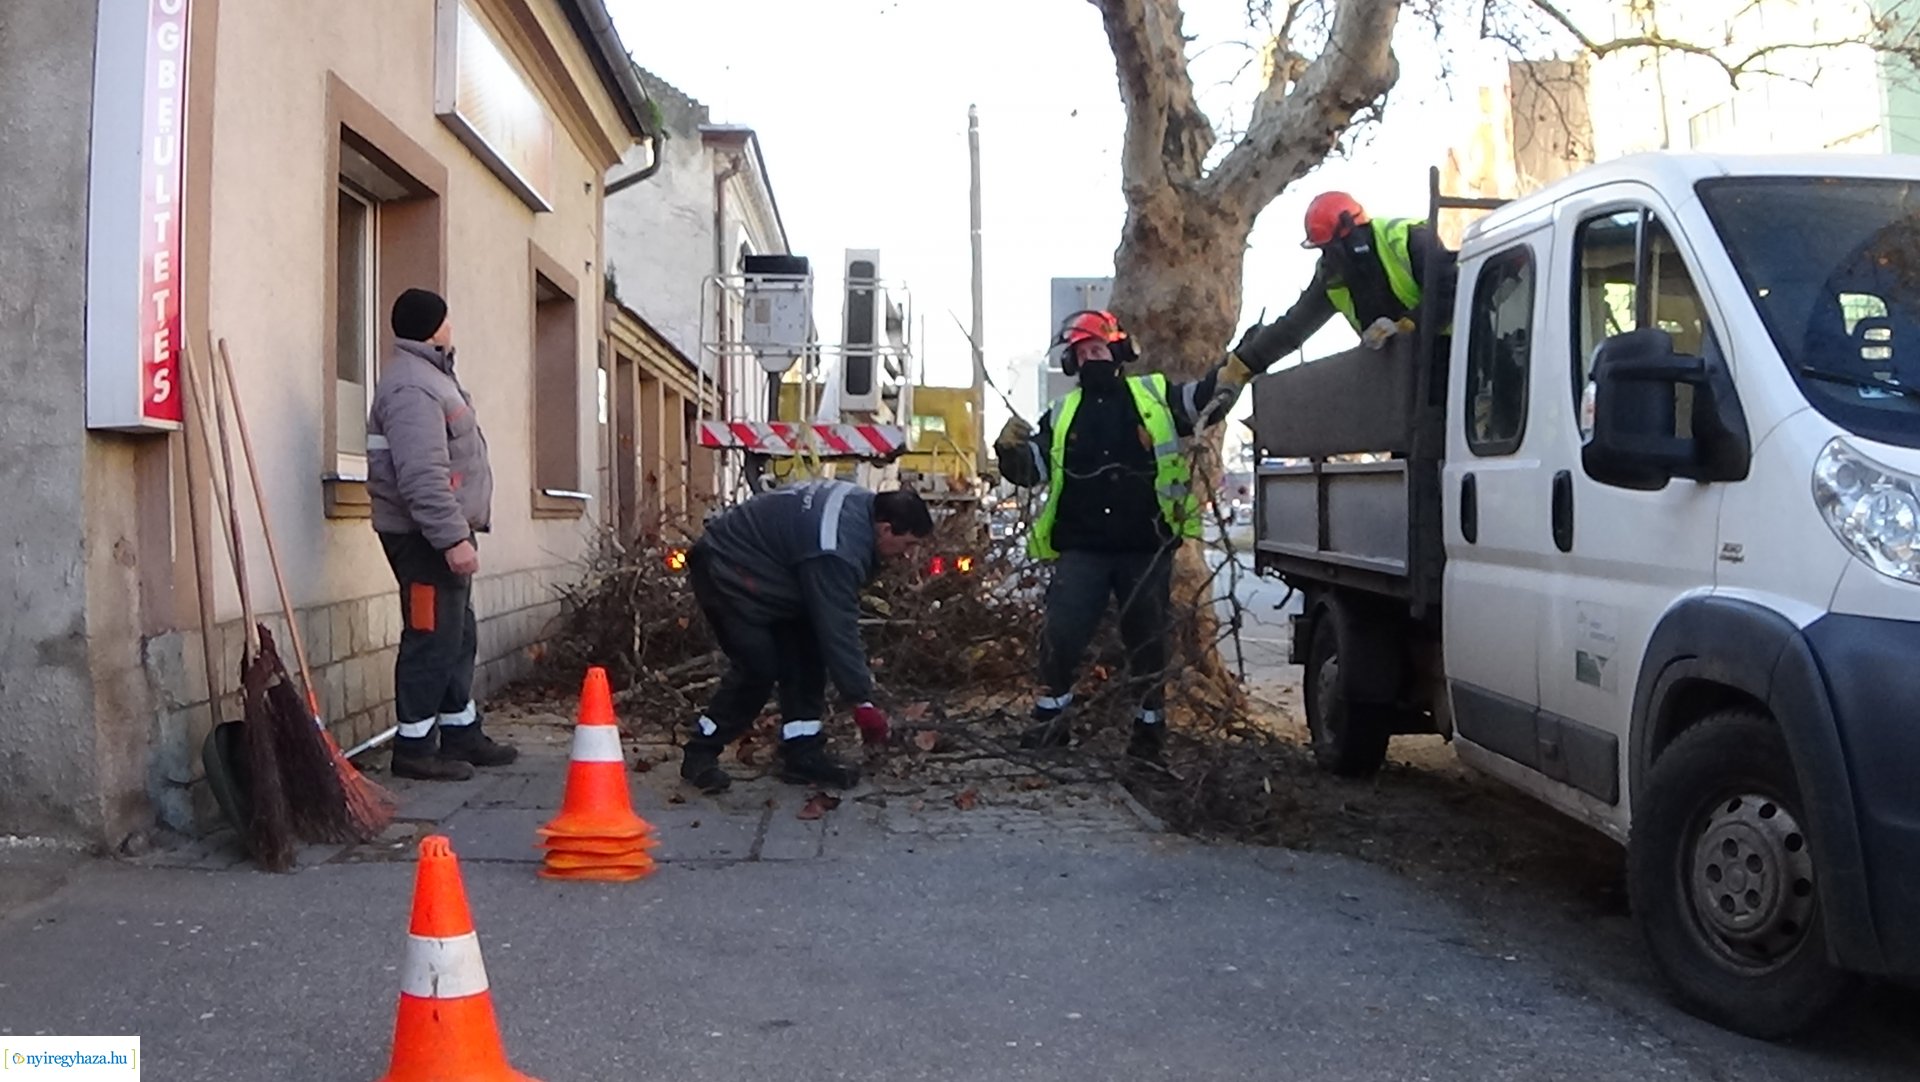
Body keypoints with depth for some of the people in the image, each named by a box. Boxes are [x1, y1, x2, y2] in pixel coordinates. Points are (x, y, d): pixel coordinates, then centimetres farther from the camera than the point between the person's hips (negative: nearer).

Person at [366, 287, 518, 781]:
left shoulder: (430, 375, 18)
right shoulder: (411, 387, -18)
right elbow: (422, 477, -26)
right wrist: (452, 538, -28)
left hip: (445, 533, 11)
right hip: (425, 537, -11)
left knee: (458, 638, 16)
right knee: (431, 639, -5)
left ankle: (461, 733, 25)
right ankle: (414, 747, 2)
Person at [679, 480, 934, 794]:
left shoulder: (862, 506, -5)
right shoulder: (836, 550, -34)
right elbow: (838, 629, -31)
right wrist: (863, 702, -25)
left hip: (762, 574, 10)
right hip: (726, 570, -10)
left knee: (805, 658, 3)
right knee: (758, 668, -13)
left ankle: (802, 755, 7)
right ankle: (699, 754, 2)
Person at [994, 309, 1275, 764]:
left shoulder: (1156, 397, 6)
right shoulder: (1062, 415, 11)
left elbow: (1210, 396, -1)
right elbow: (1030, 470, 10)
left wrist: (1241, 360, -20)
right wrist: (1010, 448, -12)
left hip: (1147, 550, -1)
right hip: (1082, 550, 1)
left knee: (1147, 642, 9)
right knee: (1061, 635, -5)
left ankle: (1149, 730, 22)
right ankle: (1050, 718, 12)